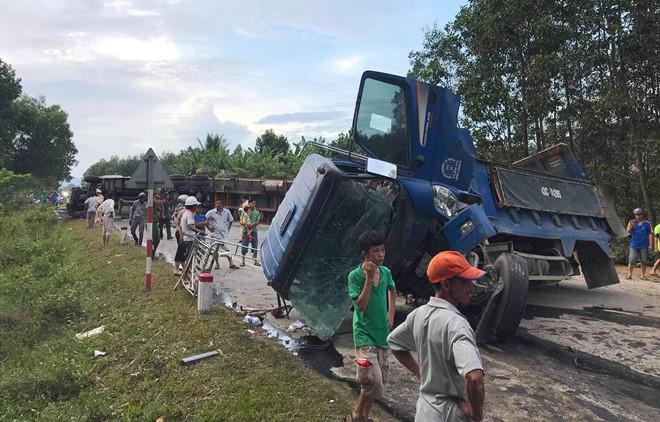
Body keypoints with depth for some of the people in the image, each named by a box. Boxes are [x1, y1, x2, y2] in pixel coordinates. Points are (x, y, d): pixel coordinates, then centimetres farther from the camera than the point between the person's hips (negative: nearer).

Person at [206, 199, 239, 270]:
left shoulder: (227, 212, -2)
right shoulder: (211, 212, -10)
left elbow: (231, 220, 14)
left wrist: (228, 228, 7)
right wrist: (209, 228, -2)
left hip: (224, 234, 1)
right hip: (215, 234, -1)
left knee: (227, 249, -2)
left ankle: (231, 264, 2)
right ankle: (217, 263, 20)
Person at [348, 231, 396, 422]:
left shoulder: (386, 272, 2)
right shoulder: (355, 275, -14)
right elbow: (361, 305, -22)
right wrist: (369, 277, -25)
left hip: (382, 334, 6)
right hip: (365, 335, -6)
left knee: (380, 381, 15)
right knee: (373, 382, -15)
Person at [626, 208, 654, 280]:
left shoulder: (647, 224, 3)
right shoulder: (632, 222, 6)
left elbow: (650, 234, 2)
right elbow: (628, 231, -3)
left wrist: (651, 245, -4)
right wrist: (631, 225, -22)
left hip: (644, 246, 1)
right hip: (634, 245, 0)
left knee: (644, 261, 6)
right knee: (632, 260, -6)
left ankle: (643, 275, 16)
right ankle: (629, 274, -2)